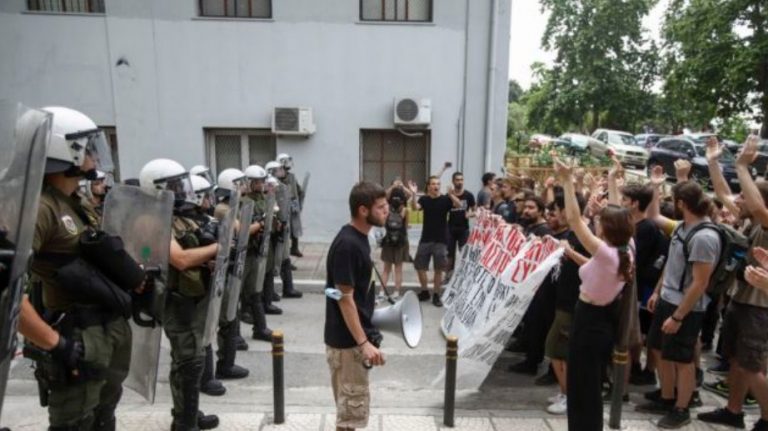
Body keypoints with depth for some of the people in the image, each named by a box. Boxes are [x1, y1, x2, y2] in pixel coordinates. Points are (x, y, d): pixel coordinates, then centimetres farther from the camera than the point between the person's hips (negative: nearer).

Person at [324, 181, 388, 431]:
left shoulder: (359, 238, 7)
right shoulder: (347, 245, -23)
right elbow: (344, 298, -22)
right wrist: (364, 342, -23)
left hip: (356, 337, 9)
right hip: (347, 340, -9)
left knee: (350, 404, 20)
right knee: (352, 406, 4)